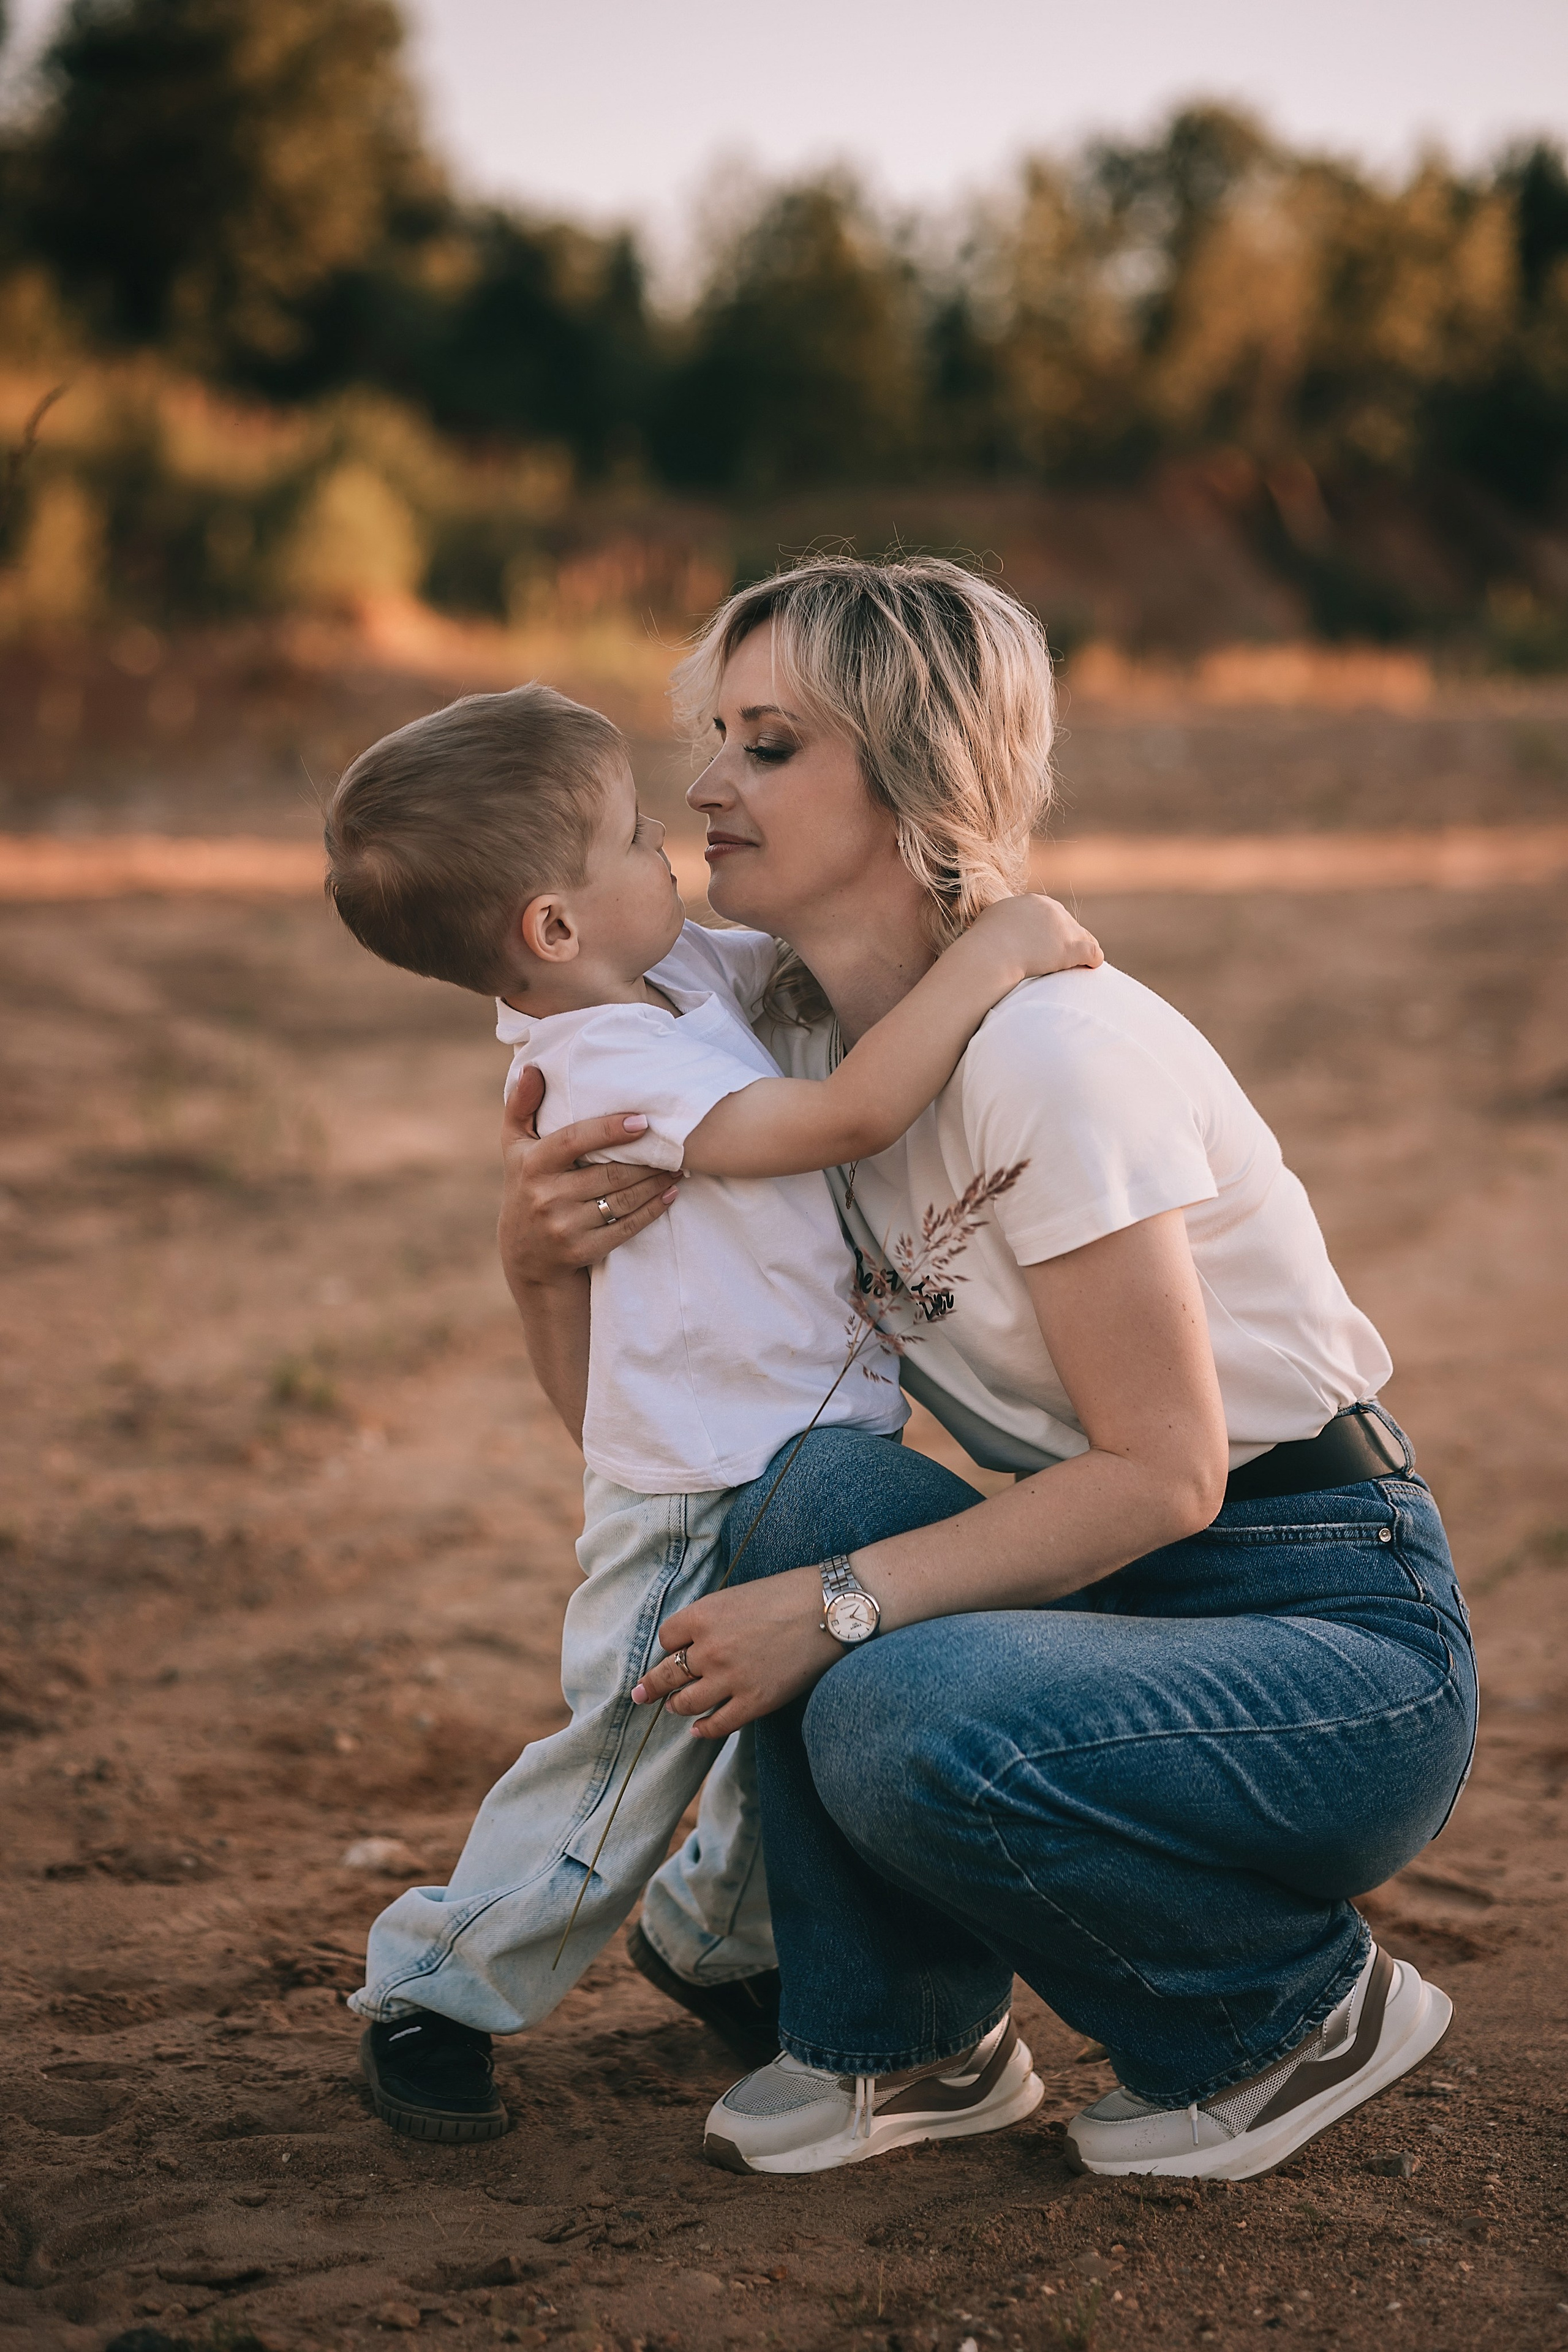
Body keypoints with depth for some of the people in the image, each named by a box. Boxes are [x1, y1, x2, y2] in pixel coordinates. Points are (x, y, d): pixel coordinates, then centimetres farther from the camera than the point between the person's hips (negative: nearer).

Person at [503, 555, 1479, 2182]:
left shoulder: (1046, 1043, -23)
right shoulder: (802, 1052, 2)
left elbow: (1165, 1472, -22)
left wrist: (841, 1605, -25)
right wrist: (544, 1264, -12)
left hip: (1347, 1653, -7)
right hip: (1116, 1597, 7)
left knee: (905, 1733, -30)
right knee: (817, 1484, -19)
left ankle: (1295, 2012, 0)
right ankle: (906, 2041, 0)